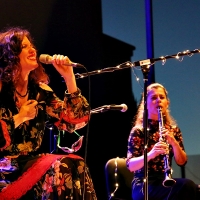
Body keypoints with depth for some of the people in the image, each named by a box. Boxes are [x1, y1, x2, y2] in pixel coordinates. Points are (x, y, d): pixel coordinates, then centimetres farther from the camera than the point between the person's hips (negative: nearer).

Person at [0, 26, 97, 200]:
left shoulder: (39, 90, 11)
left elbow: (75, 121, 1)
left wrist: (69, 77, -4)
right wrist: (20, 118, -12)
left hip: (31, 163, 5)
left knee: (75, 165, -25)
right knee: (61, 167, -29)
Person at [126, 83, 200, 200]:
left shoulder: (173, 129, 13)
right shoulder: (138, 131, 0)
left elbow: (182, 162, 4)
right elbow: (130, 166, -10)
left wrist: (174, 142, -15)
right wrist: (150, 154, -29)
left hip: (166, 181, 5)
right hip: (144, 185, -5)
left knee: (188, 186, -33)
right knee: (187, 186, -35)